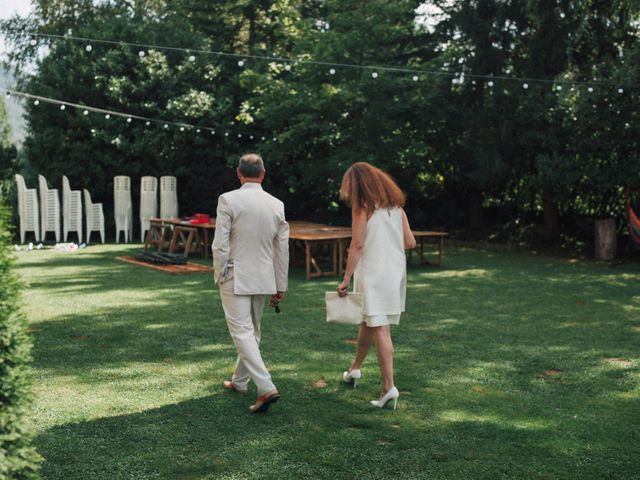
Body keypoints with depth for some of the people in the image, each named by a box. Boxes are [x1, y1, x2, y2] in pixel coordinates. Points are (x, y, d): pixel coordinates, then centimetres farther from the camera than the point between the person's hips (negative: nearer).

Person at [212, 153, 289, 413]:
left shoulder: (228, 200, -11)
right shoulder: (277, 205, 2)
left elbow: (220, 244, -14)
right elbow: (282, 250, 6)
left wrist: (220, 275, 1)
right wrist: (280, 287, 13)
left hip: (234, 277, -5)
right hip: (263, 279, 5)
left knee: (242, 331, -5)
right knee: (252, 331, 18)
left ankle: (266, 387, -16)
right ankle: (240, 381, 33)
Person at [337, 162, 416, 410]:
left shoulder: (362, 206, -7)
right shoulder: (395, 205, 10)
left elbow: (357, 244, -13)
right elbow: (410, 242, 8)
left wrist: (346, 279, -12)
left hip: (373, 274, -6)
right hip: (396, 272, 6)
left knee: (379, 328, -4)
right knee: (369, 321, 17)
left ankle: (389, 386, -8)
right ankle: (355, 368, 29)